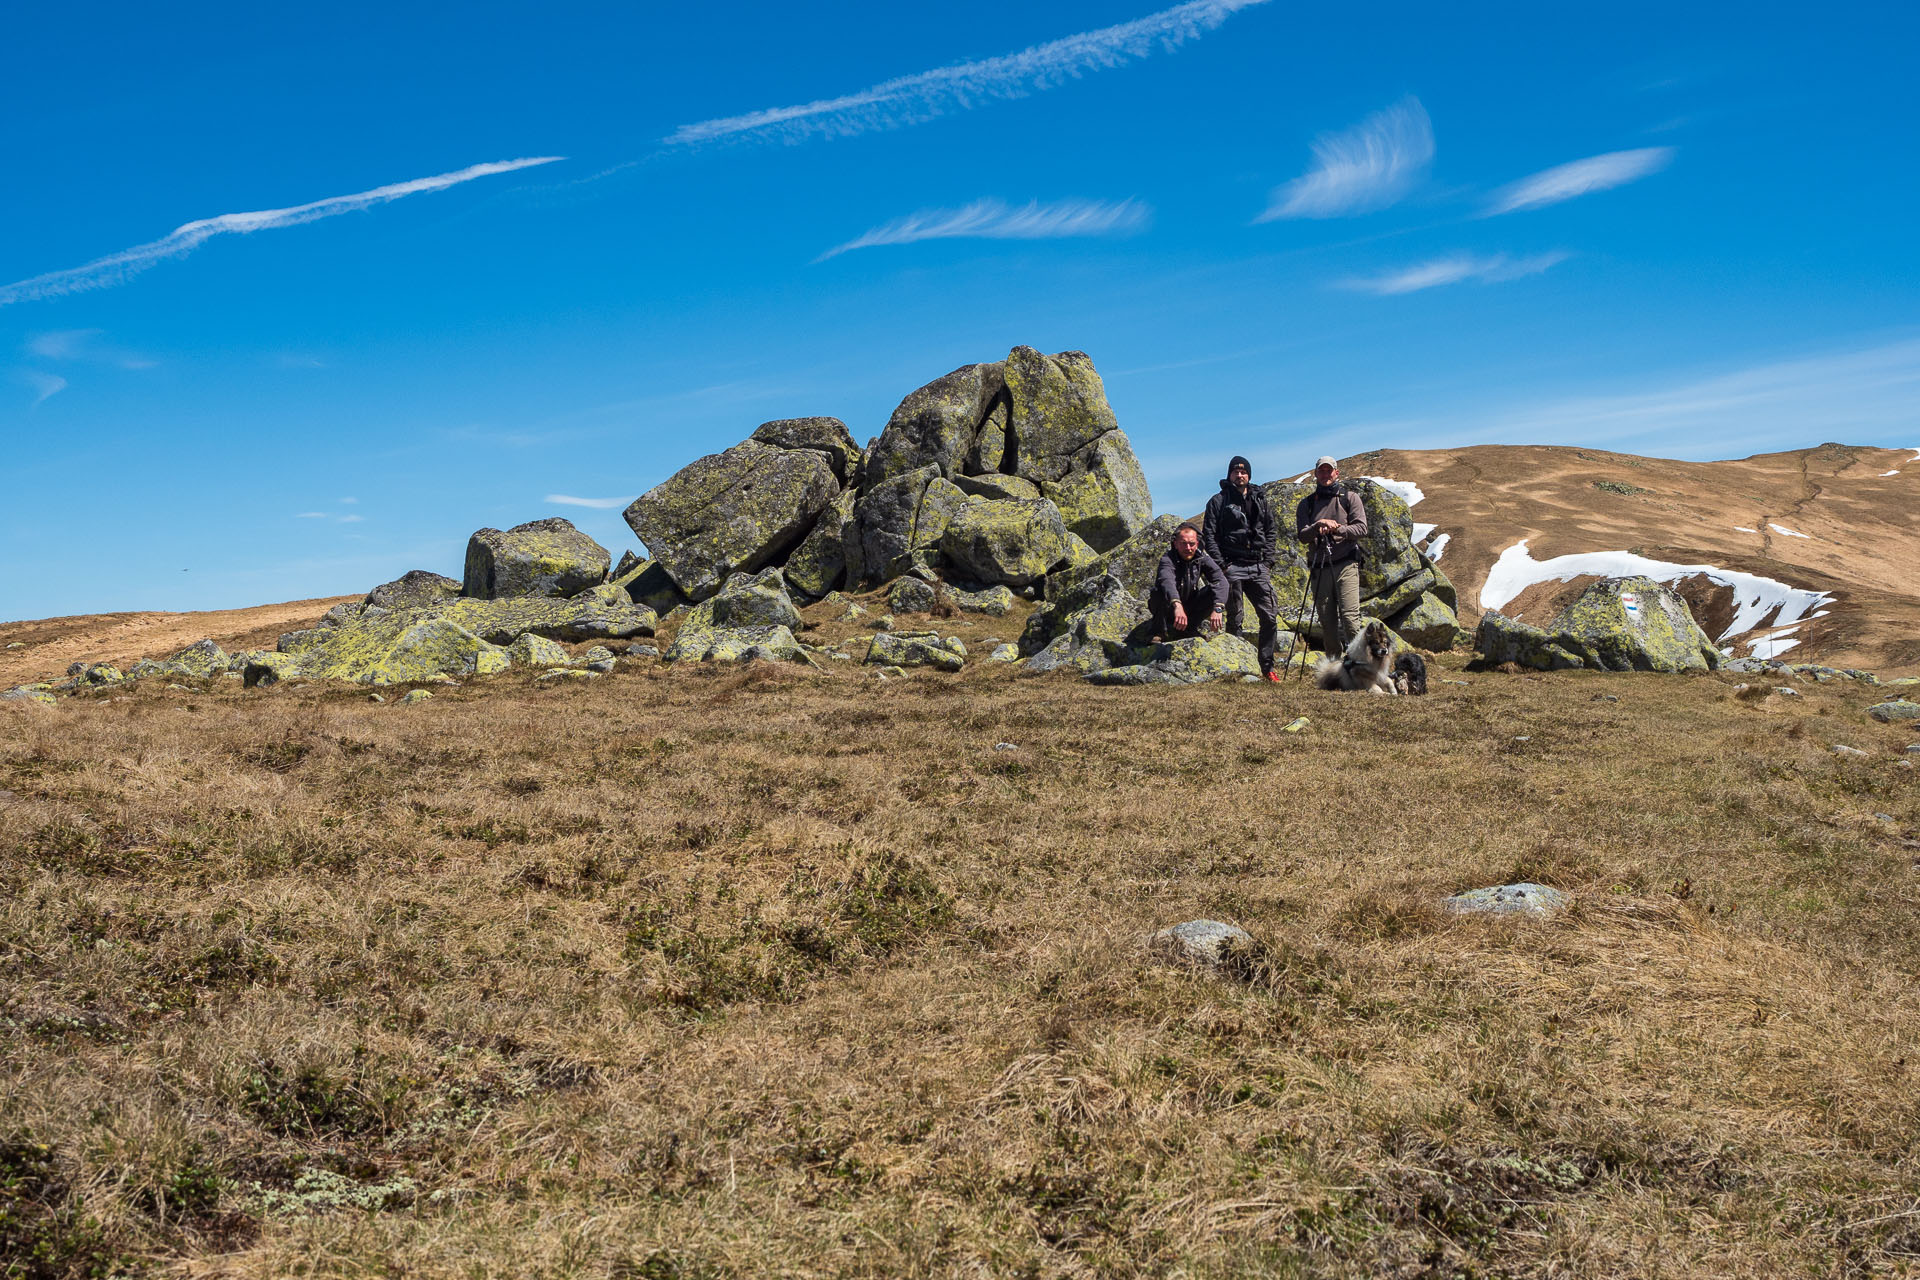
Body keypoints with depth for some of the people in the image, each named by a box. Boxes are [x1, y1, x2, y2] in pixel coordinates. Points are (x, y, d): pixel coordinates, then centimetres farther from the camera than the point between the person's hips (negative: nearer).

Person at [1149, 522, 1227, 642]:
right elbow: (1167, 580, -46)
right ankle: (1159, 632, -17)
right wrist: (1177, 605, -65)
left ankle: (1188, 629, -7)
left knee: (1214, 591, -19)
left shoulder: (1202, 558, -11)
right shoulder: (1168, 559, -24)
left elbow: (1220, 580, -24)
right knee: (1162, 590, -34)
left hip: (1190, 608, 4)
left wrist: (1217, 609, -40)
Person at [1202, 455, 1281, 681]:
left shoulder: (1260, 501, 15)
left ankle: (1267, 667, 5)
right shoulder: (1218, 501, 3)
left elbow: (1270, 532, 18)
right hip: (1232, 567, -3)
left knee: (1270, 616, -3)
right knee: (1234, 620, -1)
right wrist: (1221, 565, -10)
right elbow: (1209, 535, -2)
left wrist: (1268, 561, 7)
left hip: (1258, 567, 4)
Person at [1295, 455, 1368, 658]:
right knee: (1327, 622, 3)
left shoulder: (1350, 497, 9)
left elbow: (1361, 528, -2)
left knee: (1350, 616, -16)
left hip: (1345, 565, -3)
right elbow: (1301, 535, 1)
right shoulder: (1307, 503, 14)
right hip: (1319, 569, 3)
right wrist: (1318, 526, -18)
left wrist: (1338, 529, -17)